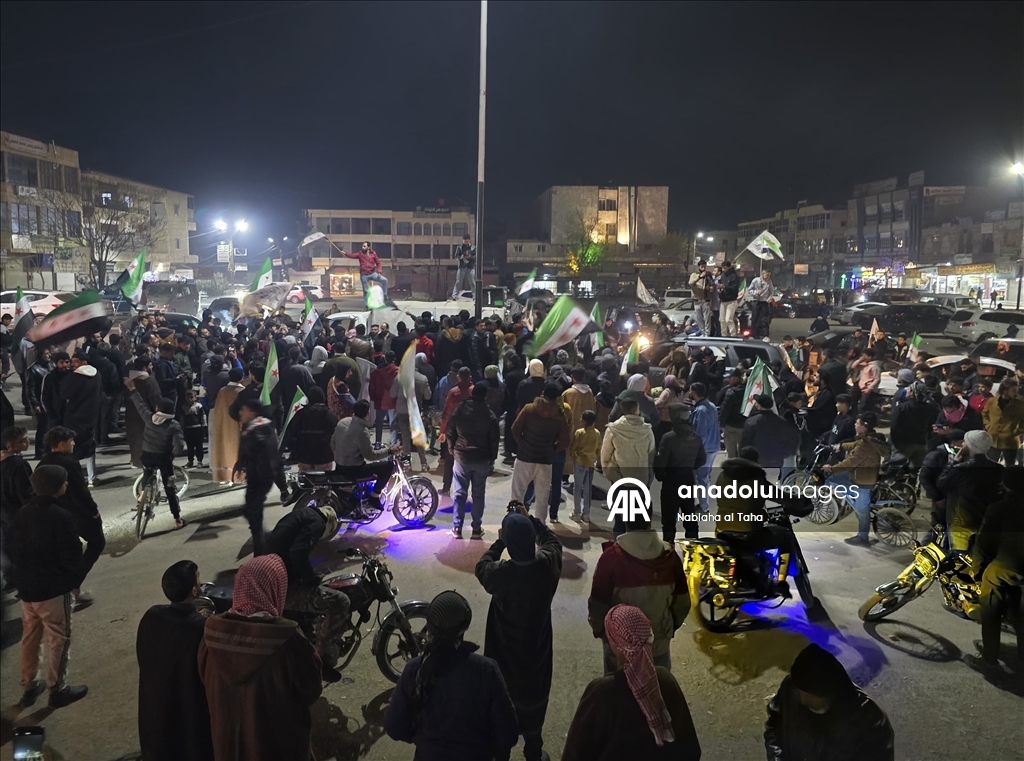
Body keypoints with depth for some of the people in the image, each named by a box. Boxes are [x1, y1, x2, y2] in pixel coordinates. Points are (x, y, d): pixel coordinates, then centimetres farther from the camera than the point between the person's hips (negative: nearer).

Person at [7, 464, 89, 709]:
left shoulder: (23, 513, 2)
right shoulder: (60, 517, -22)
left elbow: (11, 548, 11)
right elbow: (71, 555, -17)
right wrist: (76, 579, 0)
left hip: (27, 587, 8)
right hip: (54, 588, -7)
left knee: (30, 637, 19)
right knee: (58, 639, 5)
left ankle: (29, 687, 30)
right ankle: (57, 689, 14)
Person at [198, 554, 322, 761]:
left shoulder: (214, 629, -15)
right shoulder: (288, 639, -30)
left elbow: (206, 681, 3)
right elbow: (310, 690, -16)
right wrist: (313, 655, 1)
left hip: (229, 739, 4)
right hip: (280, 742, -4)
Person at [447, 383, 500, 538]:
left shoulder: (459, 410, -3)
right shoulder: (490, 415, -5)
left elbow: (449, 433, 1)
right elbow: (494, 440, -3)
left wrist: (452, 450, 14)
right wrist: (492, 458, 9)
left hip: (461, 457, 1)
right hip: (482, 460, 0)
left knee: (460, 493, 8)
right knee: (478, 494, 8)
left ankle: (457, 527, 8)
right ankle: (477, 528, 10)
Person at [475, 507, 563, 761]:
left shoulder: (500, 572, -28)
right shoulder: (548, 564, -22)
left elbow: (481, 567, -3)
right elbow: (553, 540, 2)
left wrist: (499, 542, 2)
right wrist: (530, 519, 6)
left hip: (505, 651, -2)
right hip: (537, 647, 2)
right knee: (533, 697, 22)